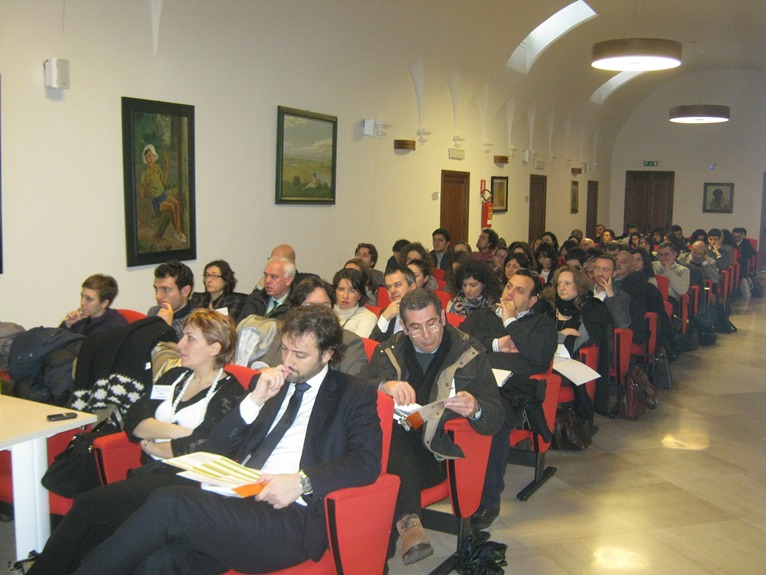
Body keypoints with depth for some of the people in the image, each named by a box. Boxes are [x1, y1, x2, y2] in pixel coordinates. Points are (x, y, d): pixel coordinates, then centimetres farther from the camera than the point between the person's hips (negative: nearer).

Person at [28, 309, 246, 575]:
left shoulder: (230, 393, -3)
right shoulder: (174, 376, 19)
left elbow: (199, 449, -13)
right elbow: (133, 421, 7)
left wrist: (149, 445, 1)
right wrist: (177, 430, -8)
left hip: (183, 479, -6)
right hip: (148, 472, 6)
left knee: (86, 504, -18)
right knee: (93, 532, -22)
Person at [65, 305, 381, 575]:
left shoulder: (354, 394, 9)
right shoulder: (268, 384, 23)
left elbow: (367, 462, -6)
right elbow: (215, 448, 17)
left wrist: (302, 480, -19)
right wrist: (255, 399, 2)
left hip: (290, 517, -5)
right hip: (234, 500, 5)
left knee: (170, 502, -25)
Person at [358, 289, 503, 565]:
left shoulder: (469, 353, 4)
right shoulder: (388, 352, 11)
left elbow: (495, 420, 0)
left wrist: (475, 410, -25)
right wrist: (383, 386, -21)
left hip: (439, 452, -2)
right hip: (393, 446, 3)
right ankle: (408, 518, -37)